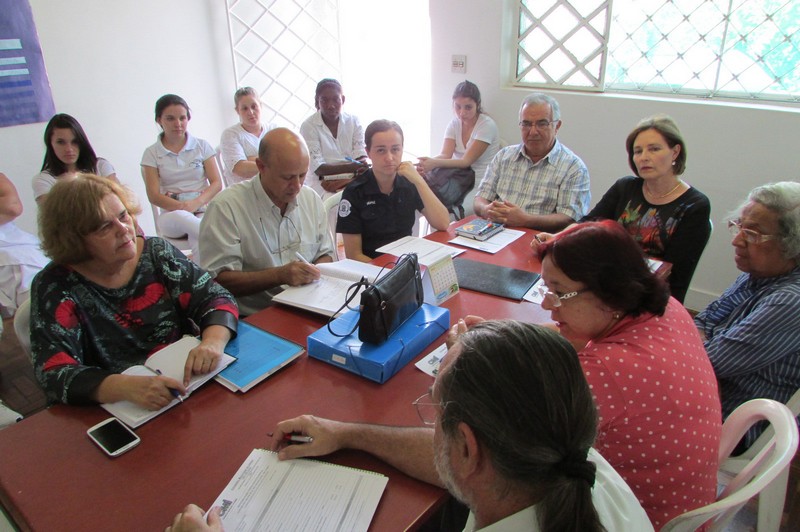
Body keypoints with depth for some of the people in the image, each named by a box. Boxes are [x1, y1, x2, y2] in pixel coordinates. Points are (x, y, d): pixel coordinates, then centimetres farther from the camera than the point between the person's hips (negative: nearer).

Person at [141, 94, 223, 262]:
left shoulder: (202, 146, 11)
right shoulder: (151, 154, 9)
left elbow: (216, 183, 2)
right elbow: (154, 195, 0)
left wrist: (195, 203, -17)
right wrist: (181, 206, -19)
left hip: (202, 210, 0)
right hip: (171, 215, 0)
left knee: (198, 241, -36)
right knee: (181, 217, -38)